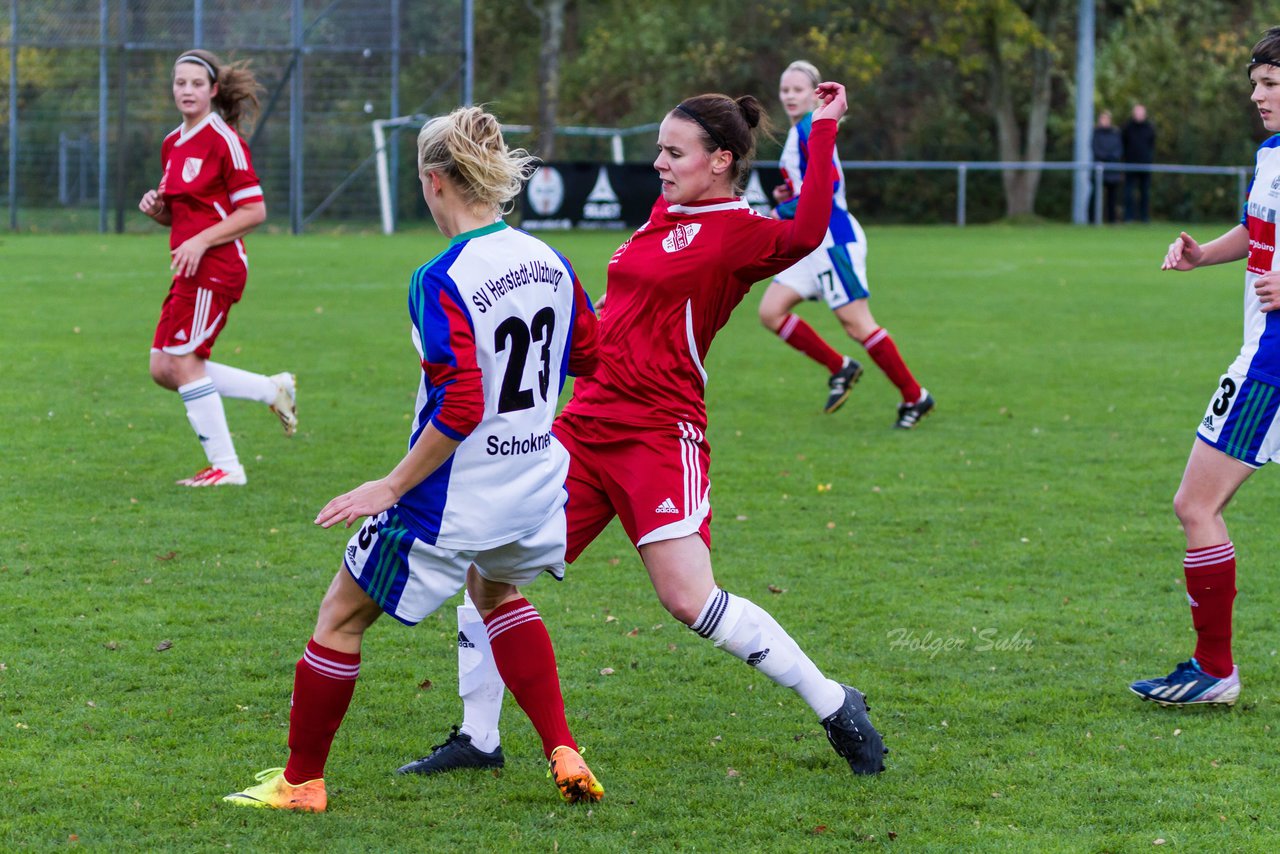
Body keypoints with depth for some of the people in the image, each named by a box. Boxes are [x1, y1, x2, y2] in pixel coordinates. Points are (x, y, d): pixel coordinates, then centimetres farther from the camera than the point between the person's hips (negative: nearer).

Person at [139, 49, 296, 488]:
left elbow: (254, 210, -13)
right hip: (191, 270, 9)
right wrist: (156, 206, 2)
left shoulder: (223, 140, -10)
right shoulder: (172, 144, 15)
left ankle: (225, 467, -1)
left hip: (216, 266, -9)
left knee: (183, 362, -8)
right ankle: (274, 390, 17)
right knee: (163, 367, 7)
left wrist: (201, 241, -20)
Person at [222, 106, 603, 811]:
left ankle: (301, 780, 22)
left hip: (450, 505, -7)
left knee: (341, 618, 12)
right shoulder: (549, 262, 0)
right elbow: (586, 354, 15)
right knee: (495, 590, 35)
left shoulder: (442, 281, -21)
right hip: (534, 493, 7)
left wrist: (393, 486, -17)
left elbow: (459, 407, -25)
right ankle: (564, 755, 25)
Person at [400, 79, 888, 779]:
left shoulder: (741, 233, -11)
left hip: (659, 434, -8)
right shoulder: (666, 212, 14)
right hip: (585, 424, 8)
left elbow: (806, 232, -33)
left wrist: (823, 130, -32)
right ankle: (477, 740, 17)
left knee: (690, 599, -17)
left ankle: (836, 707, 0)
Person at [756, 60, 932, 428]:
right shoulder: (799, 132, 17)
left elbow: (829, 183, -23)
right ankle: (840, 368, 11)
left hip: (832, 238, -10)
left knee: (855, 322, -8)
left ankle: (915, 398, 2)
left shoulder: (811, 129, -13)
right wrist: (792, 194, 9)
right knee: (771, 312, 2)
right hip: (812, 242, 10)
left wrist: (784, 211, -17)